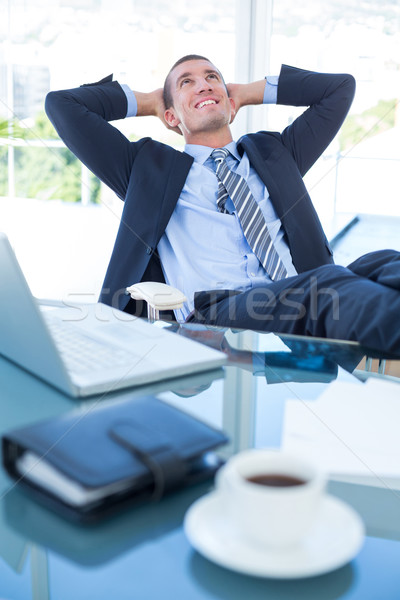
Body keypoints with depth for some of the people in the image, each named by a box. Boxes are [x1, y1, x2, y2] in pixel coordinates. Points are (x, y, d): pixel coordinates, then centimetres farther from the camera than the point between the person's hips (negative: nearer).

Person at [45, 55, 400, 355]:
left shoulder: (272, 153, 32)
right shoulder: (149, 167, 23)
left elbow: (341, 87, 37)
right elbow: (62, 104, 22)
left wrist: (250, 92, 36)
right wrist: (145, 103, 30)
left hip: (306, 298, 5)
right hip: (212, 311, -4)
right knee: (330, 284, -35)